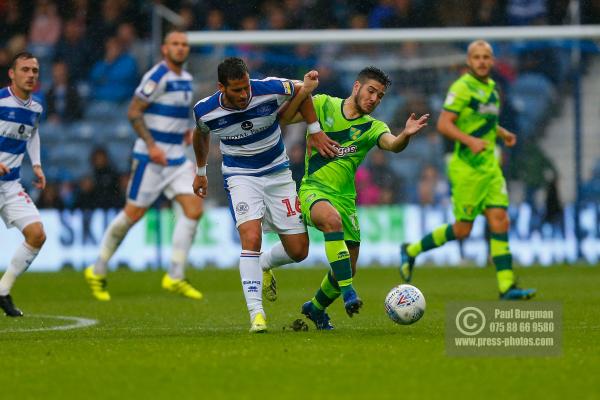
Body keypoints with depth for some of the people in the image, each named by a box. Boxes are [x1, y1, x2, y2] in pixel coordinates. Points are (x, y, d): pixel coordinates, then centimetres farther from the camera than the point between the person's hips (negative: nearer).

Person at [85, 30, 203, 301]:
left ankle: (175, 278, -1)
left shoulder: (185, 79, 13)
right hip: (150, 157, -8)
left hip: (176, 157, 8)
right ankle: (98, 271, 14)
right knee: (133, 214, -2)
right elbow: (133, 112, -17)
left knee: (194, 208, -6)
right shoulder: (157, 76, -14)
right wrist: (151, 145, -23)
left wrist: (185, 132, 11)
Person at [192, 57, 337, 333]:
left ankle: (264, 266, 36)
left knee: (298, 251, 1)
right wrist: (200, 171, 21)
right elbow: (201, 134, 8)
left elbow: (302, 90, 1)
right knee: (251, 237, -27)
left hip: (278, 173, 2)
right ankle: (256, 313, -23)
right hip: (240, 176, -2)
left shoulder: (270, 90, -21)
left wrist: (316, 131, 0)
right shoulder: (205, 111, -18)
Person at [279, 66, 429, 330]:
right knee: (332, 219, -38)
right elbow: (283, 118, 2)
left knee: (348, 269, 7)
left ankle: (316, 308, 37)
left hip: (345, 198, 4)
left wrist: (406, 135, -41)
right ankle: (348, 293, -41)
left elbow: (393, 145, -17)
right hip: (313, 189, -4)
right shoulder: (323, 105, 1)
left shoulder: (372, 127, 3)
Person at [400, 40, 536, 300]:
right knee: (462, 229, -2)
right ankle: (411, 251, 19)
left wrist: (502, 133, 16)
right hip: (466, 168, -7)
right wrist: (470, 140, -29)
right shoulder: (462, 88, -12)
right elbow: (443, 124, -17)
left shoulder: (491, 88, 14)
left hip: (489, 166, 7)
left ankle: (507, 287, -7)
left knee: (499, 221, -4)